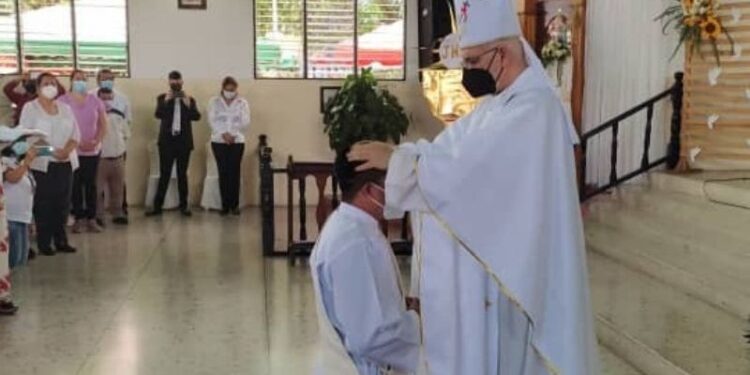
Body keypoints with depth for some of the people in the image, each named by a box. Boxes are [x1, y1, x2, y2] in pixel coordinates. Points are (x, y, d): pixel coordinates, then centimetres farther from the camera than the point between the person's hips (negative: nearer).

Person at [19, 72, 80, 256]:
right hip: (41, 164, -4)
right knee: (43, 205, -2)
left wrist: (67, 150, -12)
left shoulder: (65, 108, 12)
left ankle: (61, 240, 15)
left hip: (65, 163, 4)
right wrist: (52, 151, -18)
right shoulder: (30, 108, -1)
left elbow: (76, 133, 8)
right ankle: (44, 243, 4)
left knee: (63, 204, 6)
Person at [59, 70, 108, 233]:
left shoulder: (95, 100, 5)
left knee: (91, 184, 5)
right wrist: (75, 143, -13)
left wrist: (96, 141, -8)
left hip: (93, 150, 2)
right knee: (75, 185, 1)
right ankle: (79, 218, 8)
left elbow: (103, 124, 7)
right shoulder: (63, 101, -3)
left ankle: (92, 219, 9)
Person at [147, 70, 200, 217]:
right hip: (167, 141, -1)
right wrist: (166, 100, -19)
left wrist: (188, 103, -17)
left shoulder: (189, 99, 8)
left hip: (184, 141, 1)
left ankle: (183, 206, 12)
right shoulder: (163, 98, 5)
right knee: (164, 175, -1)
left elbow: (197, 117, -5)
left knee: (182, 174, 6)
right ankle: (157, 206, 3)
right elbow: (158, 114, -11)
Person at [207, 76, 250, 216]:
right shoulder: (214, 102, 7)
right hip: (219, 141, 0)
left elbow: (245, 123, -1)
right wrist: (224, 134, -15)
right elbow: (212, 121, -4)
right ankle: (225, 205, 2)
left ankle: (234, 204, 2)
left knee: (234, 172, -4)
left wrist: (233, 135, -11)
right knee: (223, 172, -3)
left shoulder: (242, 103, 7)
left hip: (237, 141, 0)